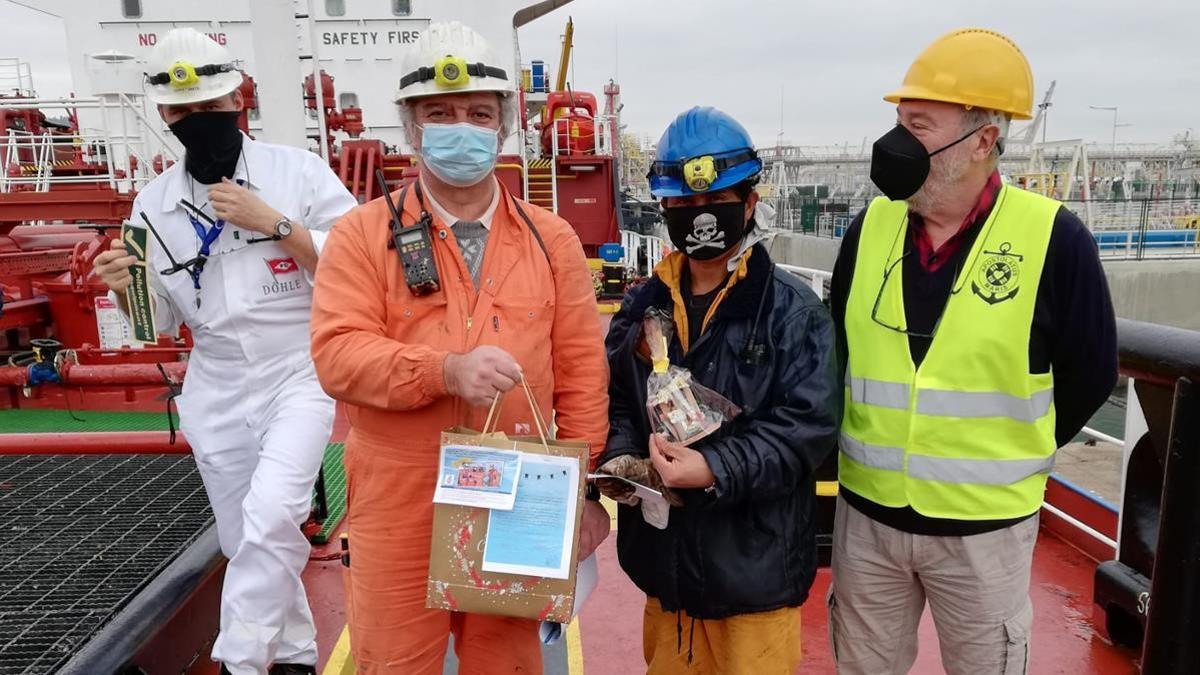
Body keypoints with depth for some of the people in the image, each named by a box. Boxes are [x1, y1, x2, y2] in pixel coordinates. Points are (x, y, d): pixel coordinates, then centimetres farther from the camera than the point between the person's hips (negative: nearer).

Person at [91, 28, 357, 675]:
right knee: (246, 543, 13)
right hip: (215, 392, 4)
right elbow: (160, 320, 9)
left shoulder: (297, 171, -8)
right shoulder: (154, 203, 3)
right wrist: (125, 289, -12)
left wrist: (274, 224, -21)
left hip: (300, 375, -4)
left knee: (271, 514, -23)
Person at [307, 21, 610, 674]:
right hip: (400, 511, -1)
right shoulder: (362, 233, -2)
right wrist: (446, 370, -26)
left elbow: (581, 370, 2)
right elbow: (336, 353, -12)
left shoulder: (551, 238, 3)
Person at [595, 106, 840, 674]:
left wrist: (716, 469, -28)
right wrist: (619, 458, -11)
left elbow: (808, 424, -16)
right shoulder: (643, 305, 5)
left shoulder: (793, 311, -10)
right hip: (665, 557, 5)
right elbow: (614, 401, 9)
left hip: (754, 563, -4)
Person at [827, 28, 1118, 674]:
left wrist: (1009, 460, 5)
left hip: (985, 524, -3)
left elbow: (1089, 374, -3)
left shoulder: (1052, 239, -14)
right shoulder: (869, 227, -3)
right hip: (867, 512, 3)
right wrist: (876, 449, 9)